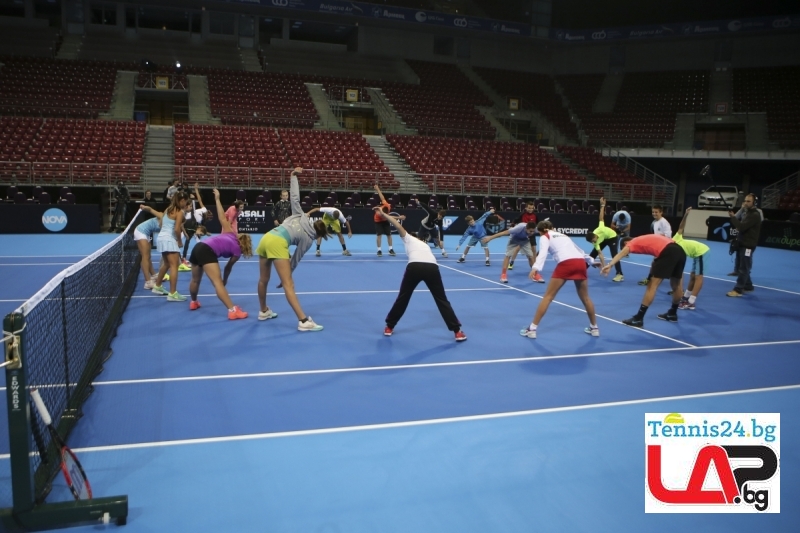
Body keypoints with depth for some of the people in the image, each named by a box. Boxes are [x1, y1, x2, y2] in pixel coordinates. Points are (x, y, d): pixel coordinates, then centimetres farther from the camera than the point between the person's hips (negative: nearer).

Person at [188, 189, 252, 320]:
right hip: (207, 252, -8)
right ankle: (232, 310, -21)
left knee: (196, 279, 26)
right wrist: (225, 280, 36)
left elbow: (222, 218, 23)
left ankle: (193, 303, 46)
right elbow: (228, 267, 20)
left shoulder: (230, 233, 26)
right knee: (218, 282, -14)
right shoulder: (237, 251, 10)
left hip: (198, 247, 8)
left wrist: (217, 199, 30)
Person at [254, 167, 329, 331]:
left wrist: (294, 176, 27)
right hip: (278, 243, -7)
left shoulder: (300, 216, 23)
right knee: (288, 284, -8)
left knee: (263, 279, 19)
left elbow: (294, 196, 17)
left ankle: (264, 311, 37)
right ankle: (303, 321, -12)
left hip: (267, 238, 7)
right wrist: (288, 275, 25)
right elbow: (296, 259, 14)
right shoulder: (308, 240, 11)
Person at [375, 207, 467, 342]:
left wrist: (383, 214, 16)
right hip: (432, 267, 3)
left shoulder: (409, 238, 27)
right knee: (442, 300, 14)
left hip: (414, 266, -3)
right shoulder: (425, 245, 40)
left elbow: (398, 226, 15)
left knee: (402, 298, 17)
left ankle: (389, 327, 28)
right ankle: (457, 332, 12)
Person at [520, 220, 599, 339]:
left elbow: (543, 253, -7)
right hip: (580, 262, 6)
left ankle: (532, 329, -1)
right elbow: (579, 250, 44)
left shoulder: (545, 237, 14)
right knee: (585, 297, 22)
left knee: (548, 297, 0)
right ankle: (594, 328, 32)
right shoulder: (563, 235, 32)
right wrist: (591, 260, 60)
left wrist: (535, 268, -21)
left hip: (565, 263, -5)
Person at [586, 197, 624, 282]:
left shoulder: (599, 229, -41)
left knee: (614, 255, -18)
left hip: (612, 236, -3)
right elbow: (600, 254, -30)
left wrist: (602, 205, -36)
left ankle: (620, 274, -21)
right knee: (593, 253, 2)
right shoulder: (595, 243, -29)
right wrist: (603, 266, -35)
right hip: (604, 239, 4)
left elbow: (601, 217, -31)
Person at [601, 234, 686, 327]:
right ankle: (672, 314, 42)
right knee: (676, 284, 24)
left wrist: (610, 265, -26)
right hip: (680, 251, 8)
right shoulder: (644, 240, 32)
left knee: (652, 286, -3)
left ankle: (638, 318, -1)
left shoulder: (632, 243, 9)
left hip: (667, 252, -8)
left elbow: (622, 253, -11)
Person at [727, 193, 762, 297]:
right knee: (740, 267, 15)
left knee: (743, 268, -9)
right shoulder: (746, 213, 16)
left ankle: (738, 290, -9)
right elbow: (737, 226, 17)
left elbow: (742, 227, -23)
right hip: (742, 244, 10)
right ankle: (748, 286, 26)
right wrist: (733, 217, 0)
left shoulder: (755, 215, -15)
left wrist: (733, 217, -15)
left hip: (748, 245, -10)